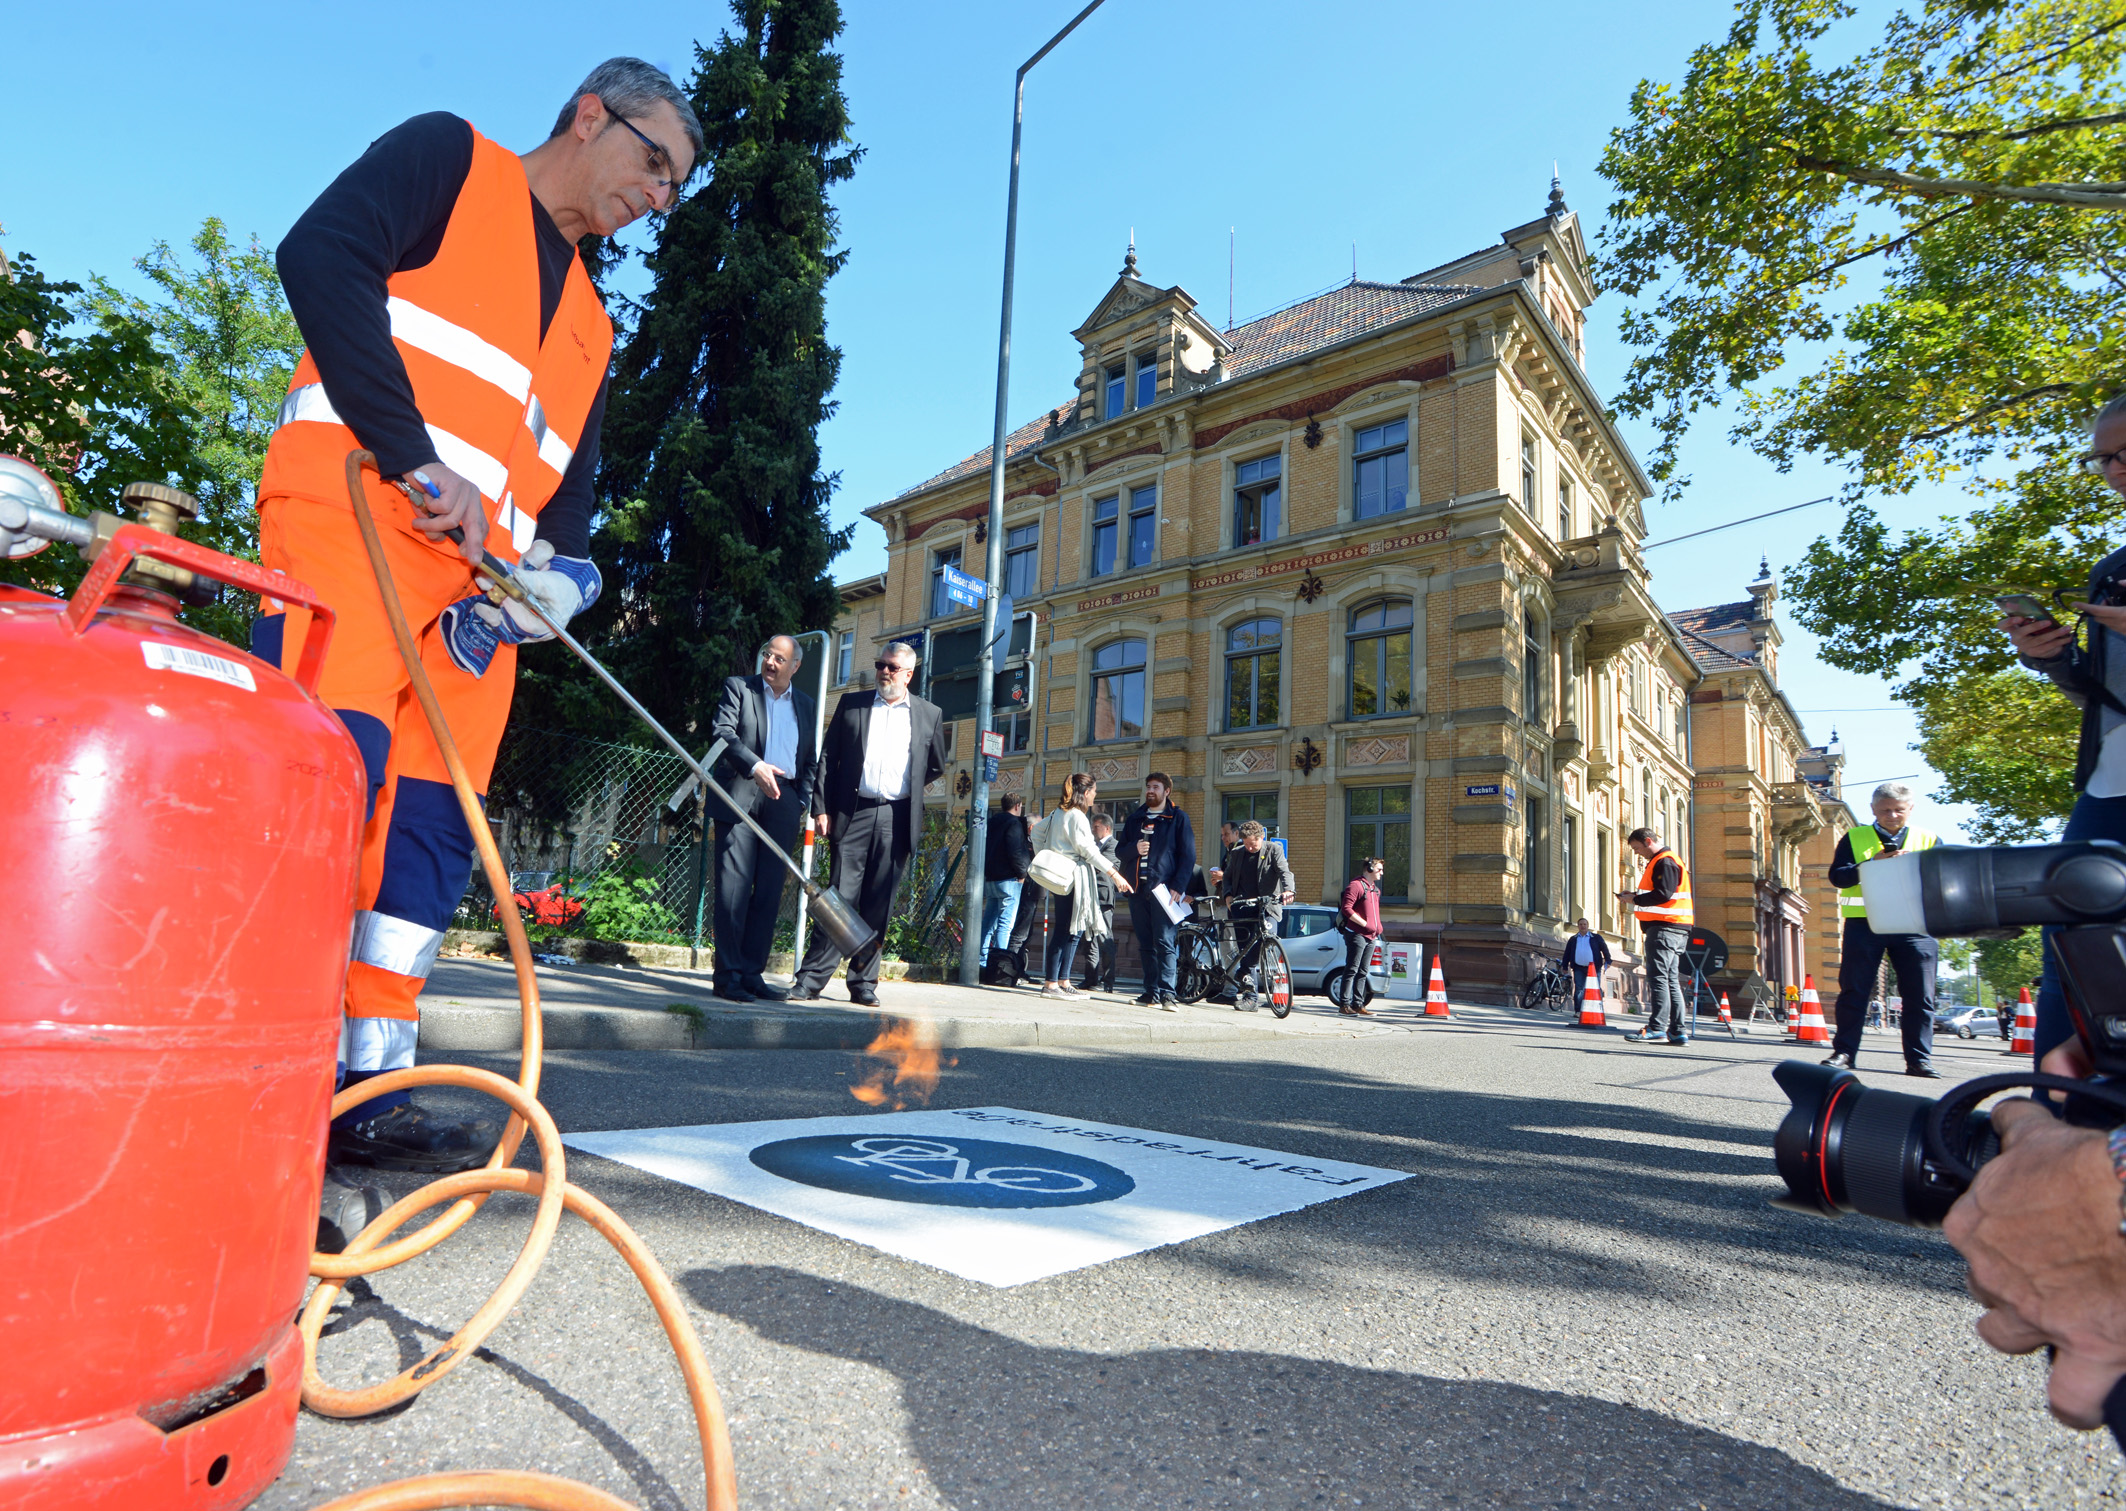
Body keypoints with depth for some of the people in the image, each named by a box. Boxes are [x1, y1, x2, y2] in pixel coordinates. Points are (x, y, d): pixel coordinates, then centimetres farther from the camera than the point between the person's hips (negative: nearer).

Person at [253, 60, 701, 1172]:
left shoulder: (591, 326, 28)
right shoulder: (445, 158, 11)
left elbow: (568, 489, 22)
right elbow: (321, 258, -8)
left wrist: (556, 570, 0)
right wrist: (416, 462, -17)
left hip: (483, 571, 7)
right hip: (353, 507, -6)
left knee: (433, 821, 1)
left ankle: (368, 1093, 6)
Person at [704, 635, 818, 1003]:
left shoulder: (805, 704, 19)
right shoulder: (738, 687, 7)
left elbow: (811, 759, 21)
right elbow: (723, 732, -8)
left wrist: (804, 802, 9)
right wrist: (755, 766, -23)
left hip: (783, 802, 4)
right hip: (741, 796, -3)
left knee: (769, 891, 3)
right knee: (734, 888, -6)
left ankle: (752, 972, 10)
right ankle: (728, 974, -2)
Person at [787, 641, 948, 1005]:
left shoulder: (929, 714, 12)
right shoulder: (851, 703, 12)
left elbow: (936, 767, 22)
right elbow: (827, 758, 8)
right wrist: (822, 808, -1)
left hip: (897, 820, 1)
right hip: (853, 814, -1)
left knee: (878, 906, 4)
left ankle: (863, 982, 13)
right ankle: (811, 979, 0)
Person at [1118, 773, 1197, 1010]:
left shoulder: (1178, 818, 6)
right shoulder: (1134, 818, 19)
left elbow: (1188, 856, 0)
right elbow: (1120, 850, 18)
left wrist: (1178, 887, -10)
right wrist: (1134, 848, -5)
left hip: (1163, 889, -5)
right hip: (1137, 889, 5)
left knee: (1164, 943, -10)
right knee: (1145, 944, 6)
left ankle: (1167, 993, -12)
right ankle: (1151, 992, 11)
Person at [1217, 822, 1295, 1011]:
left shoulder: (1274, 850, 6)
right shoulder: (1236, 854, 17)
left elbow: (1284, 871, -7)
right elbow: (1227, 876, 19)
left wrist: (1288, 890, -28)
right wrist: (1228, 895, -2)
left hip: (1267, 907, -3)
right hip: (1241, 908, 3)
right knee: (1246, 951, -2)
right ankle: (1252, 997, 4)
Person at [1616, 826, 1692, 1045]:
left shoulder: (1665, 862, -11)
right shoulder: (1660, 861, 22)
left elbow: (1663, 895, -20)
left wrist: (1635, 899, -9)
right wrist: (1635, 894, 10)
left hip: (1665, 927, -11)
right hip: (1670, 927, 11)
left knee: (1658, 977, -13)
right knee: (1671, 979, 10)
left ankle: (1656, 1028, -15)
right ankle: (1677, 1032, 11)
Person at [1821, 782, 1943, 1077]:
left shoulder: (1928, 840, 14)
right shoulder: (1855, 838, 10)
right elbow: (1837, 876, -2)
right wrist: (1872, 864, -16)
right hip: (1864, 922, -1)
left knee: (1919, 995, 0)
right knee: (1854, 991, 1)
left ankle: (1919, 1058, 8)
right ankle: (1844, 1052, 6)